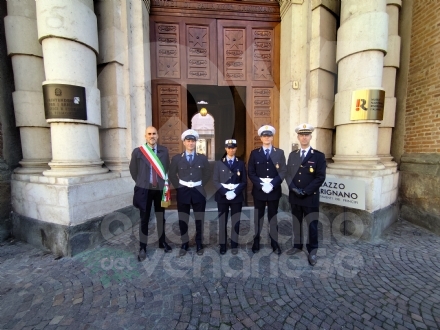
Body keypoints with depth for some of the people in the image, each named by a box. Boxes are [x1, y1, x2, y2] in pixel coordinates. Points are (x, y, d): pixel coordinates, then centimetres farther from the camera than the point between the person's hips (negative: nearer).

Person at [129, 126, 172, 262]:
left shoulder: (164, 151, 0)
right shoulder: (137, 151, -5)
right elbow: (133, 170, 6)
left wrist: (165, 183, 5)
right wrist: (141, 183, 9)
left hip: (160, 189, 2)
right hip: (145, 190, -2)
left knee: (161, 217, 16)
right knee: (144, 219, 8)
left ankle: (162, 242, 35)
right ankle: (142, 247, 24)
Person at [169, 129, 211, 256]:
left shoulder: (202, 158, 2)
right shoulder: (176, 158, 0)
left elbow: (207, 173, 10)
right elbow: (172, 175, 8)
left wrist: (201, 185, 2)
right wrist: (178, 186, 1)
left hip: (198, 192, 0)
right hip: (183, 192, 0)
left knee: (199, 220, 11)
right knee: (183, 220, 10)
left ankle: (199, 245, 29)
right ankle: (184, 245, 29)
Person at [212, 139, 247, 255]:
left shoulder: (241, 163, 5)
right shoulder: (219, 163, 4)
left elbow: (244, 181, 2)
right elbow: (215, 181, -2)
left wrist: (235, 192, -14)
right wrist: (225, 192, -15)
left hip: (237, 196, 1)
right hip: (222, 196, 0)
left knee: (236, 222, 8)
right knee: (222, 221, 7)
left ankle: (234, 245, 24)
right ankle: (223, 245, 22)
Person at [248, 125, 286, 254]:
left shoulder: (280, 153, 4)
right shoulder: (254, 153, 2)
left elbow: (283, 172, -3)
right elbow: (251, 172, -2)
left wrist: (272, 184, -16)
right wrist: (261, 185, -15)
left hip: (274, 190, 0)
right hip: (258, 190, 0)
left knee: (273, 217, 12)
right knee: (258, 217, 10)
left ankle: (274, 243, 26)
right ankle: (256, 242, 24)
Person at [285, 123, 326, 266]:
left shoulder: (319, 156, -4)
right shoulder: (292, 155, 8)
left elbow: (320, 177, -10)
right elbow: (288, 174, 5)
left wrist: (305, 191, -16)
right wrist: (293, 188, -10)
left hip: (311, 197, -3)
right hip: (294, 196, 3)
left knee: (312, 224, 8)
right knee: (297, 223, 15)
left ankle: (312, 251, 26)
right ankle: (297, 245, 32)